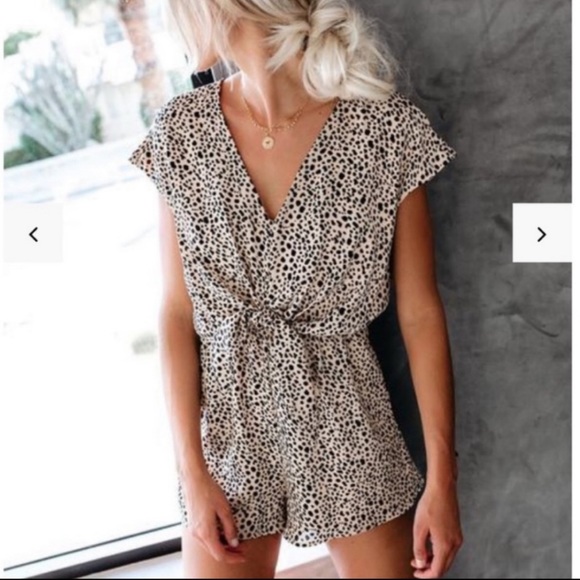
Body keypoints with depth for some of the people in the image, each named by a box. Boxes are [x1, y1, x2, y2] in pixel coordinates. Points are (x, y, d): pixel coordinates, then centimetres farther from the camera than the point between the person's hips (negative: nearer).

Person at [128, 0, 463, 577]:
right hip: (228, 433, 2)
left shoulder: (386, 130, -12)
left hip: (348, 428, -1)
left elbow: (420, 313, -7)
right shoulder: (181, 131, -6)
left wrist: (442, 479, -6)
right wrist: (192, 475, -6)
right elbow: (177, 314, -3)